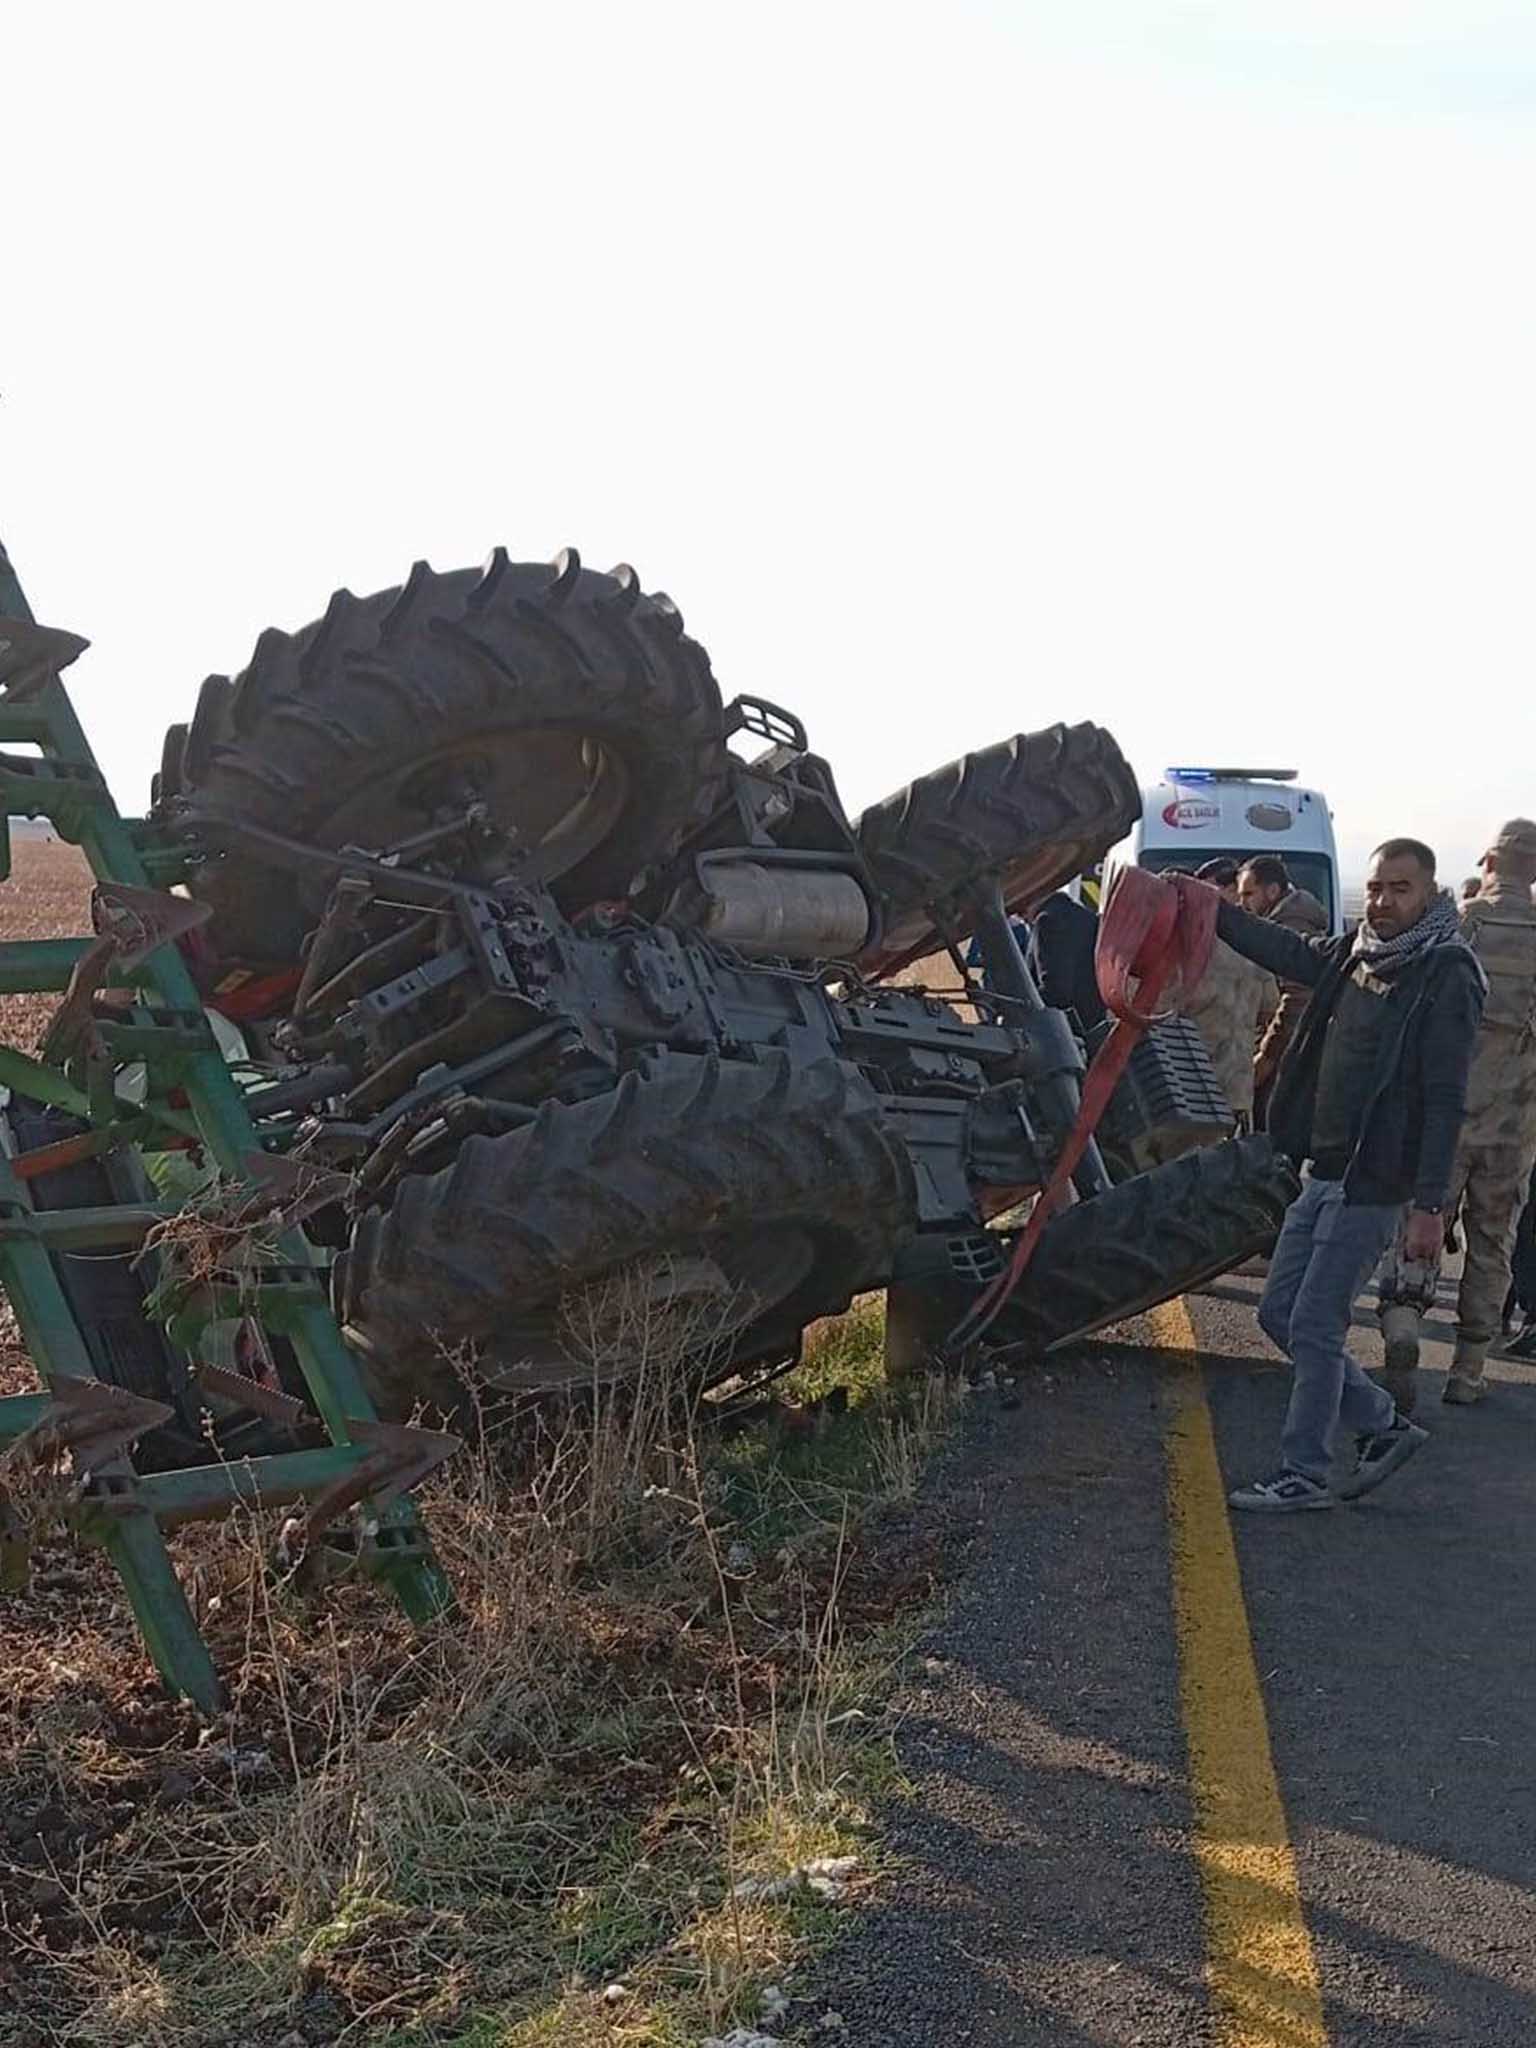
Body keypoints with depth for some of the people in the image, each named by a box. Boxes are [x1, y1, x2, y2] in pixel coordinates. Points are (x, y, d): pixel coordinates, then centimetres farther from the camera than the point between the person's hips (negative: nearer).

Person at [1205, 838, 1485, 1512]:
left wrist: (1430, 1204, -20)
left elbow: (1444, 1099, -17)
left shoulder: (1447, 974, -13)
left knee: (1315, 1326, -4)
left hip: (1373, 1181, -8)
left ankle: (1304, 1475, 10)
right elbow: (1286, 951, 27)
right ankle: (1384, 1425, 26)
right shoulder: (1356, 952, 8)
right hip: (1323, 1170, 8)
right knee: (1280, 1312, 13)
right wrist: (1213, 910, 20)